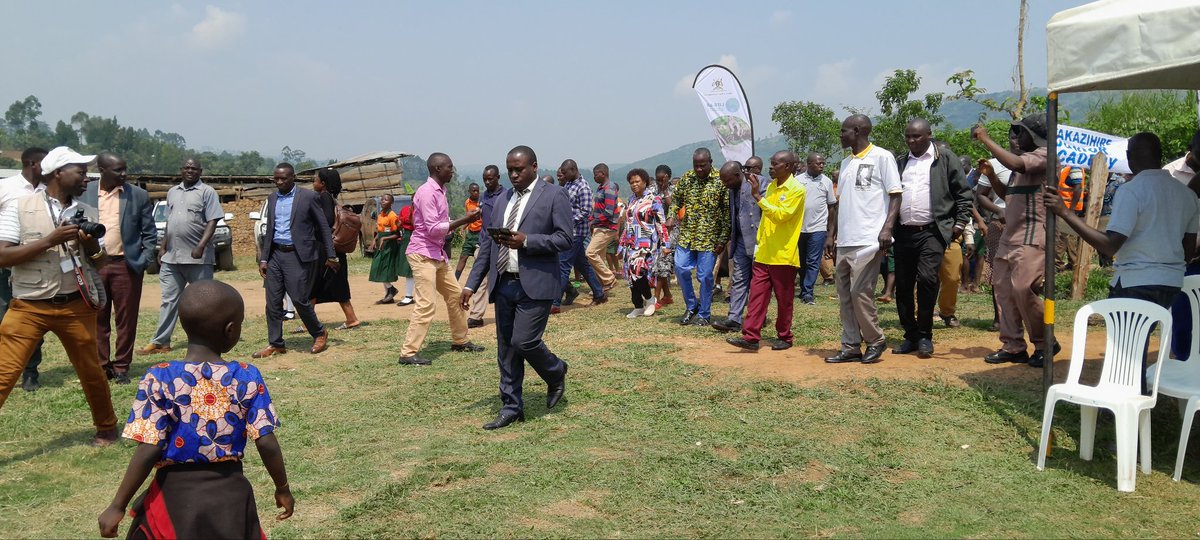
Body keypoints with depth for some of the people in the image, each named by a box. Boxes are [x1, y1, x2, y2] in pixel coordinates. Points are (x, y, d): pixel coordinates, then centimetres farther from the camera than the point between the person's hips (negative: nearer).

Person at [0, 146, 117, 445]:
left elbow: (100, 264, 11)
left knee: (91, 372, 13)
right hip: (28, 307, -3)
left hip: (76, 307, 3)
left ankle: (107, 428, 32)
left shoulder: (88, 214, 7)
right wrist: (50, 240, -18)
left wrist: (91, 246, -11)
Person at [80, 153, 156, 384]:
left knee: (126, 319, 3)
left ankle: (121, 367, 15)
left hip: (126, 265, -1)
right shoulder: (84, 193, 5)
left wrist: (143, 261, -4)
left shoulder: (139, 195, 2)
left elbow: (150, 233, 5)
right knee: (98, 319, 8)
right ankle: (101, 366, 18)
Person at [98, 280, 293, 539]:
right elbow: (266, 443, -8)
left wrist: (117, 506, -3)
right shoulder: (247, 377, -9)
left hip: (176, 493, -1)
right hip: (231, 492, 1)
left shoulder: (159, 380, -12)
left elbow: (148, 452, -13)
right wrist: (283, 488, 7)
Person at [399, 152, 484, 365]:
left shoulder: (440, 192, 13)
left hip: (438, 253, 10)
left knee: (455, 294, 16)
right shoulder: (427, 192, -16)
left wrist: (466, 219, 5)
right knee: (426, 304, -13)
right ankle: (408, 353, -8)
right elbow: (433, 228, -22)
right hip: (423, 254, -10)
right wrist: (464, 220, -20)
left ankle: (459, 341, 29)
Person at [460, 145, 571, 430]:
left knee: (524, 341, -12)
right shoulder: (501, 199, 15)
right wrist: (472, 284, 11)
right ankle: (511, 407, 18)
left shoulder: (554, 195, -2)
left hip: (534, 285, -6)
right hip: (503, 285, 6)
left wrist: (525, 241, -20)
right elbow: (487, 244, 16)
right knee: (506, 348, 8)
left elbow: (565, 239, -9)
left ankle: (556, 373, 18)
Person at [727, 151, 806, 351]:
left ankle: (784, 337, 17)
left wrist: (758, 197, -23)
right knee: (757, 294, 0)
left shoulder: (796, 189, -10)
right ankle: (751, 337, -1)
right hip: (764, 253, 7)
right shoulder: (771, 187, 14)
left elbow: (781, 215, -22)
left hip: (784, 255, -7)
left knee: (784, 299, 4)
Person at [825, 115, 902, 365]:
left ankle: (875, 341, 9)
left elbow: (895, 195, -7)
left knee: (860, 293, -9)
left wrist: (887, 229, -18)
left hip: (868, 240, -8)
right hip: (845, 241, 8)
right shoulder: (846, 162, 19)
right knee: (845, 295, 6)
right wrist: (831, 234, 16)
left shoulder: (882, 157, -3)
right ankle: (851, 347, 12)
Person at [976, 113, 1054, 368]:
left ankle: (1045, 344, 4)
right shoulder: (1023, 159, 22)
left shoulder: (1043, 156, -8)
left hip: (1032, 238, -10)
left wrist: (985, 139, -19)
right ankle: (1013, 347, 12)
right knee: (1004, 290, 6)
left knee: (1023, 290, -14)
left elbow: (1015, 164, -28)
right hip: (1010, 236, 10)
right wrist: (990, 175, 12)